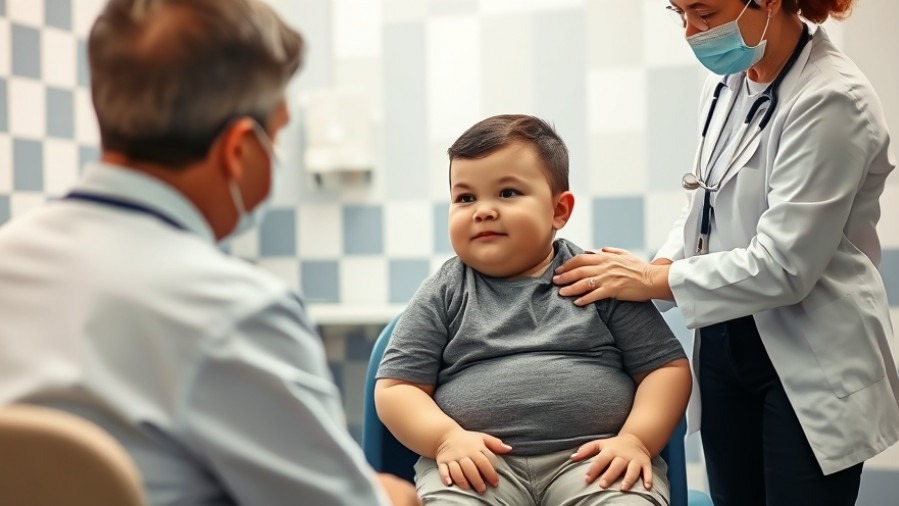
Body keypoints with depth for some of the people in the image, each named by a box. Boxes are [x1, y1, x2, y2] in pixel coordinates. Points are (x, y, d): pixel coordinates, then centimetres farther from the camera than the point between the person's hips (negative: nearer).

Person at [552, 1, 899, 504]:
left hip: (811, 365, -7)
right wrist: (661, 264, -4)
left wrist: (653, 281, -17)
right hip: (724, 343, 7)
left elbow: (782, 266, -24)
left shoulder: (831, 100, -20)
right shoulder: (727, 84, 3)